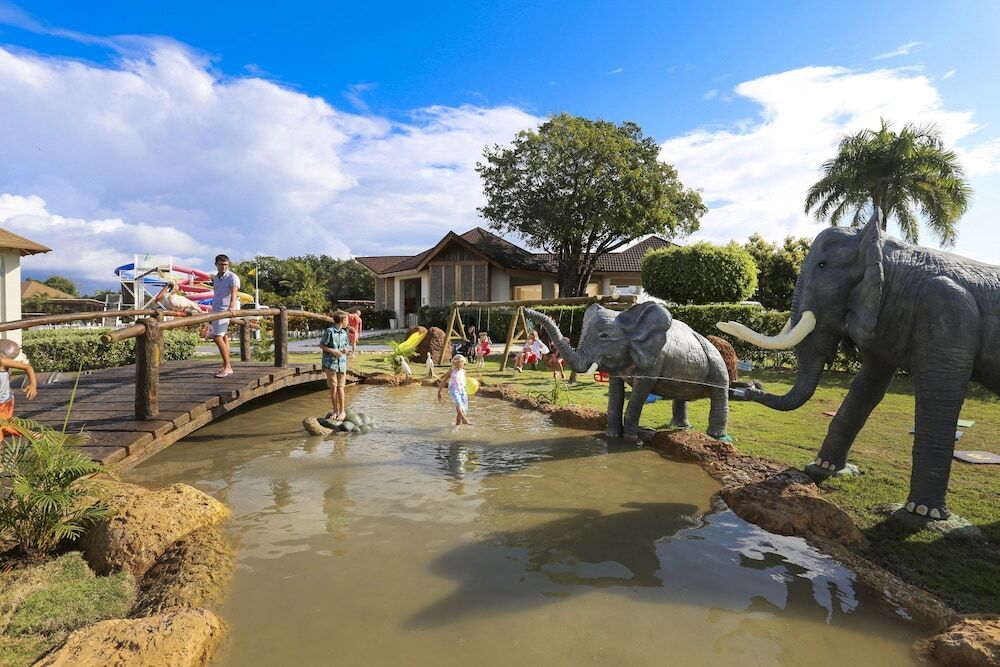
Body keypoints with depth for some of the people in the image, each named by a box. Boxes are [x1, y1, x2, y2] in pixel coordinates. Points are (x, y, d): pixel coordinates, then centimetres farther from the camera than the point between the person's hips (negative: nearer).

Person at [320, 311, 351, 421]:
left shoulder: (344, 333, 9)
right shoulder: (329, 331, -8)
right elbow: (321, 345, -4)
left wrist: (346, 350, -3)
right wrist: (332, 351, -15)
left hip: (342, 363, 3)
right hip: (331, 363, -3)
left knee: (340, 388, 3)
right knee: (333, 388, 4)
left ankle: (342, 411, 10)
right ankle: (335, 411, 15)